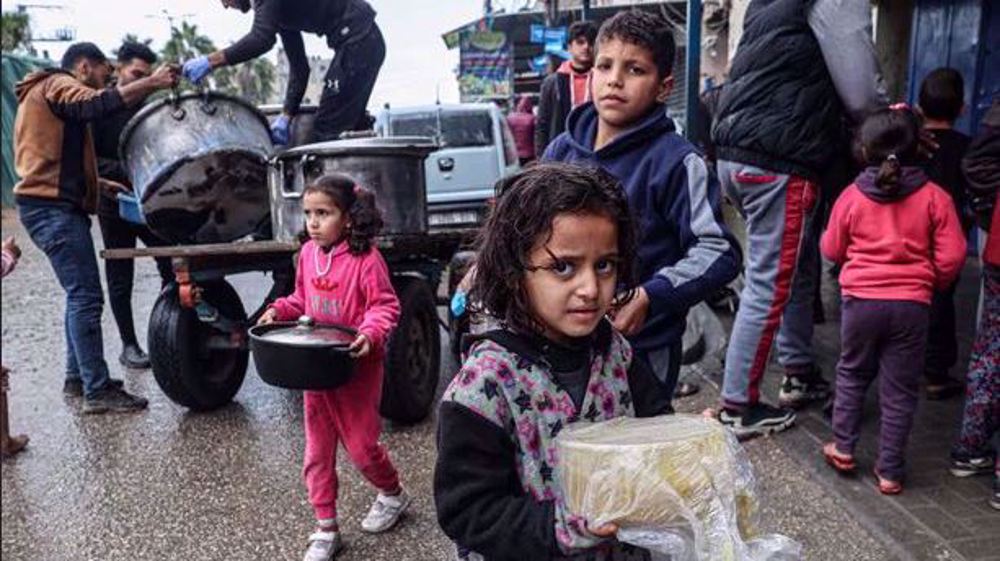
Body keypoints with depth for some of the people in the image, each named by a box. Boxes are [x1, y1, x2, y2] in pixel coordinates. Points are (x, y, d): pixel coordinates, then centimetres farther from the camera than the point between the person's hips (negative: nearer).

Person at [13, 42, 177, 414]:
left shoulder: (49, 92, 27)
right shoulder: (57, 85, -5)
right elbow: (96, 105, -28)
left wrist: (99, 184, 21)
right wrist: (152, 83, -30)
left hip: (54, 205, 11)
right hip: (54, 207, -11)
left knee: (80, 295, 15)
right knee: (86, 297, -12)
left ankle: (78, 377, 21)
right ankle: (97, 391, -11)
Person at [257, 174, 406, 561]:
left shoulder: (365, 257, -17)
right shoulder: (308, 253, 3)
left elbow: (385, 306, -14)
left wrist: (370, 334, -31)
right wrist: (279, 310, -1)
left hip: (357, 366, -6)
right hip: (316, 365, 6)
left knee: (359, 444, 3)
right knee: (317, 450, 9)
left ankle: (393, 494, 34)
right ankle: (326, 530, 22)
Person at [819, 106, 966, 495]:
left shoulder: (852, 197, -3)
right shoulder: (934, 197, -4)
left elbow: (831, 250, 6)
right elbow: (952, 256, -4)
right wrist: (931, 282, 14)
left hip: (861, 299, 0)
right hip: (912, 305, 0)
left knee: (852, 373, 20)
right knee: (899, 389, 8)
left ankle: (843, 448, 23)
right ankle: (889, 471, 15)